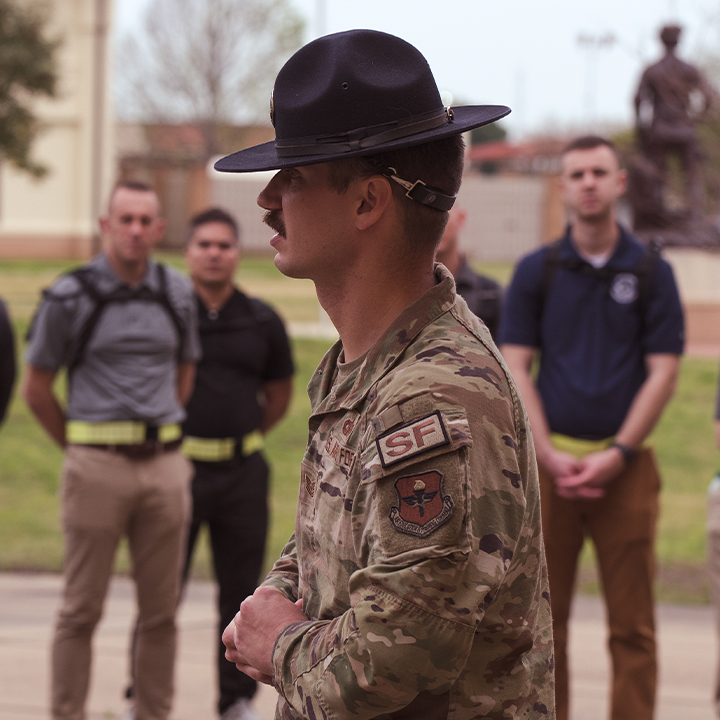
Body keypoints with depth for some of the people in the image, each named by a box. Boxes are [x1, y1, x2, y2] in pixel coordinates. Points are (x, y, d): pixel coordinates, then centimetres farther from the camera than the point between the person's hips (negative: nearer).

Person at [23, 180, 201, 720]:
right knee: (82, 609, 0)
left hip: (165, 466, 4)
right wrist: (79, 447, 8)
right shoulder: (71, 297, -4)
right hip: (97, 469, -4)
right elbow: (37, 388, 3)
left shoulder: (178, 293, 8)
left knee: (161, 610, 7)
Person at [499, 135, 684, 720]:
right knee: (545, 617, 4)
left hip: (625, 466, -1)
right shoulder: (536, 271, 7)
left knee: (632, 624, 0)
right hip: (551, 460, 1)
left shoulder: (652, 273, 6)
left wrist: (617, 455, -9)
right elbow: (515, 367, 3)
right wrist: (550, 456, -8)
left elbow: (663, 371, 1)